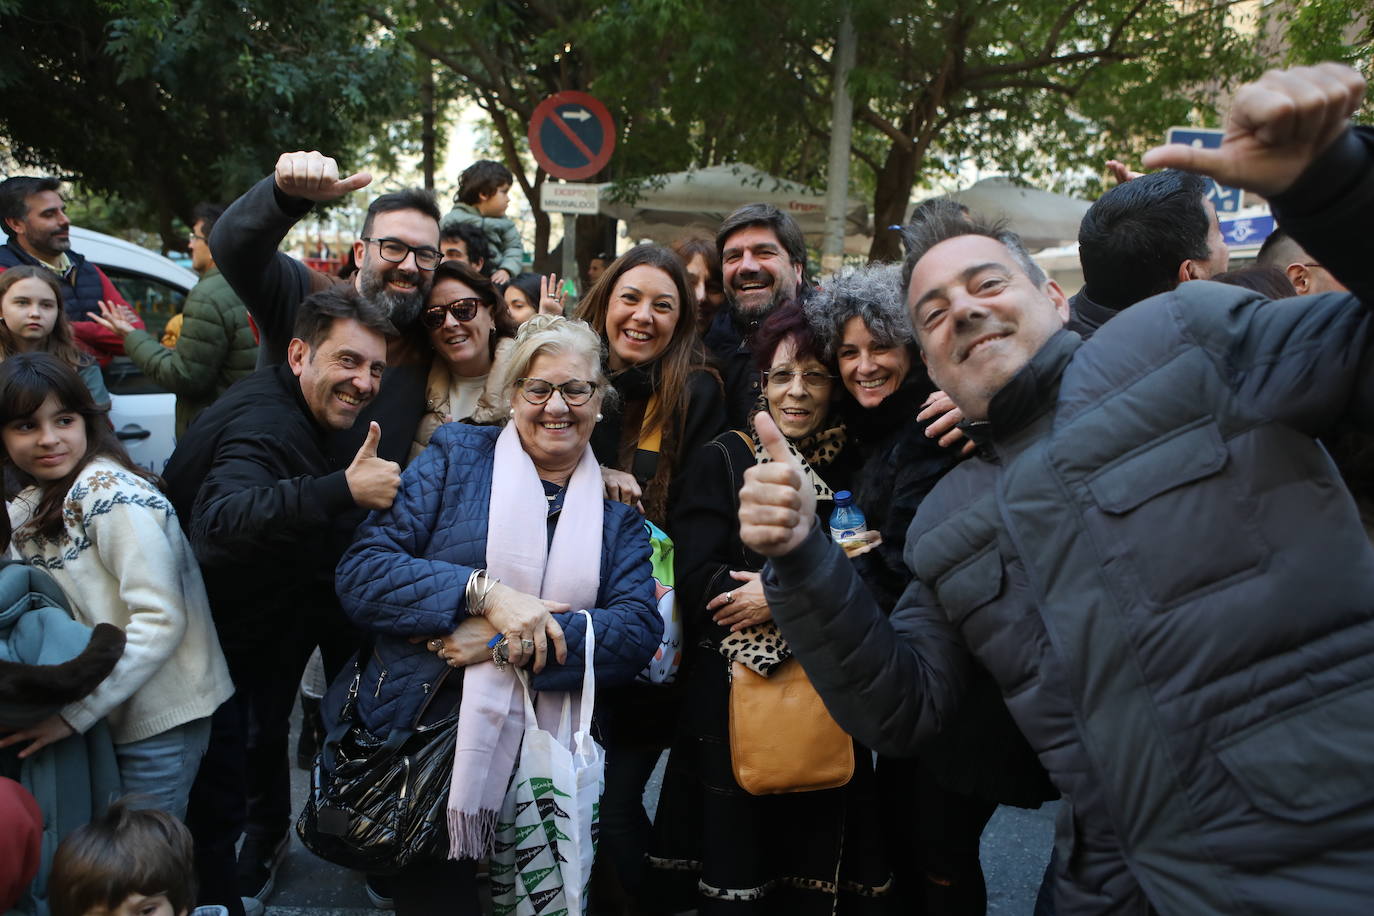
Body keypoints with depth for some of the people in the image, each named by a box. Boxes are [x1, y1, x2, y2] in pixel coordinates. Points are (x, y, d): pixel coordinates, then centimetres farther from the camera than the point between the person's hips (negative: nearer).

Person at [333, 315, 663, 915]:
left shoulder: (619, 506, 7)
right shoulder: (456, 456, 1)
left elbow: (639, 630, -7)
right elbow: (360, 572, -8)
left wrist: (510, 639, -18)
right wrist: (485, 592, -22)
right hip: (417, 729, -1)